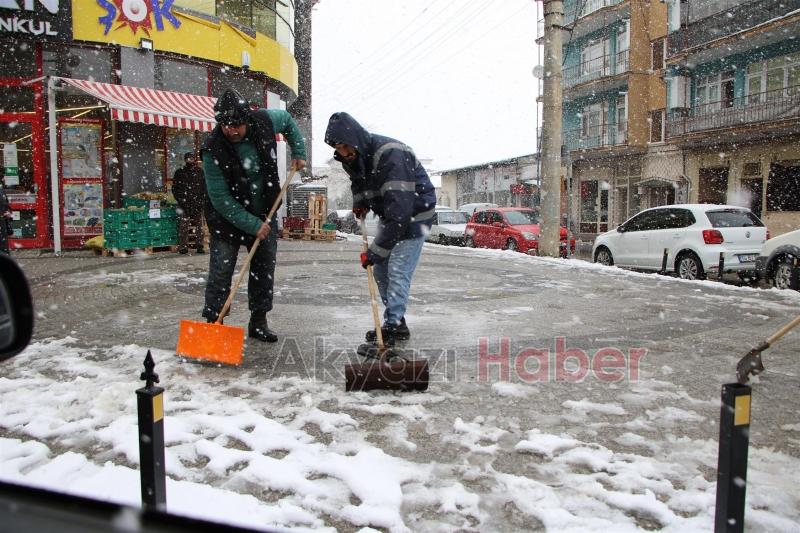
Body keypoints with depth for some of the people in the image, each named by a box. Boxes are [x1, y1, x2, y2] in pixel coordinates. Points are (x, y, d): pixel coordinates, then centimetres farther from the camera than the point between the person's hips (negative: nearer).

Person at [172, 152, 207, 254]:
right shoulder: (179, 172, 8)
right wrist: (180, 200, -3)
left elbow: (205, 187, 9)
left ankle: (199, 246, 8)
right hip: (184, 204, -1)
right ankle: (183, 247, 1)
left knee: (199, 226, 2)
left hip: (198, 204, 1)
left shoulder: (200, 172, 10)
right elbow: (174, 188, 9)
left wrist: (202, 200, -2)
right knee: (184, 226, -4)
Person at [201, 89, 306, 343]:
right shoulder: (214, 150, -25)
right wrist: (253, 225, -23)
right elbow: (221, 200, -22)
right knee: (221, 270, -7)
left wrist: (298, 153, 3)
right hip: (227, 217, -4)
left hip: (264, 212, 4)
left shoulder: (265, 121, -15)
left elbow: (287, 120, 11)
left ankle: (258, 322, 20)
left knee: (264, 269, 8)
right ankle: (213, 322, 4)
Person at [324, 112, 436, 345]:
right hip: (388, 214, 9)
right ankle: (396, 322, 18)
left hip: (413, 214, -9)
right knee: (380, 269, 8)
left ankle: (393, 325, -5)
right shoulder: (354, 156, -6)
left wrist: (375, 251, -36)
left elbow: (399, 208, -38)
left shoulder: (391, 155, -33)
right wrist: (359, 201, 3)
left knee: (398, 271, -14)